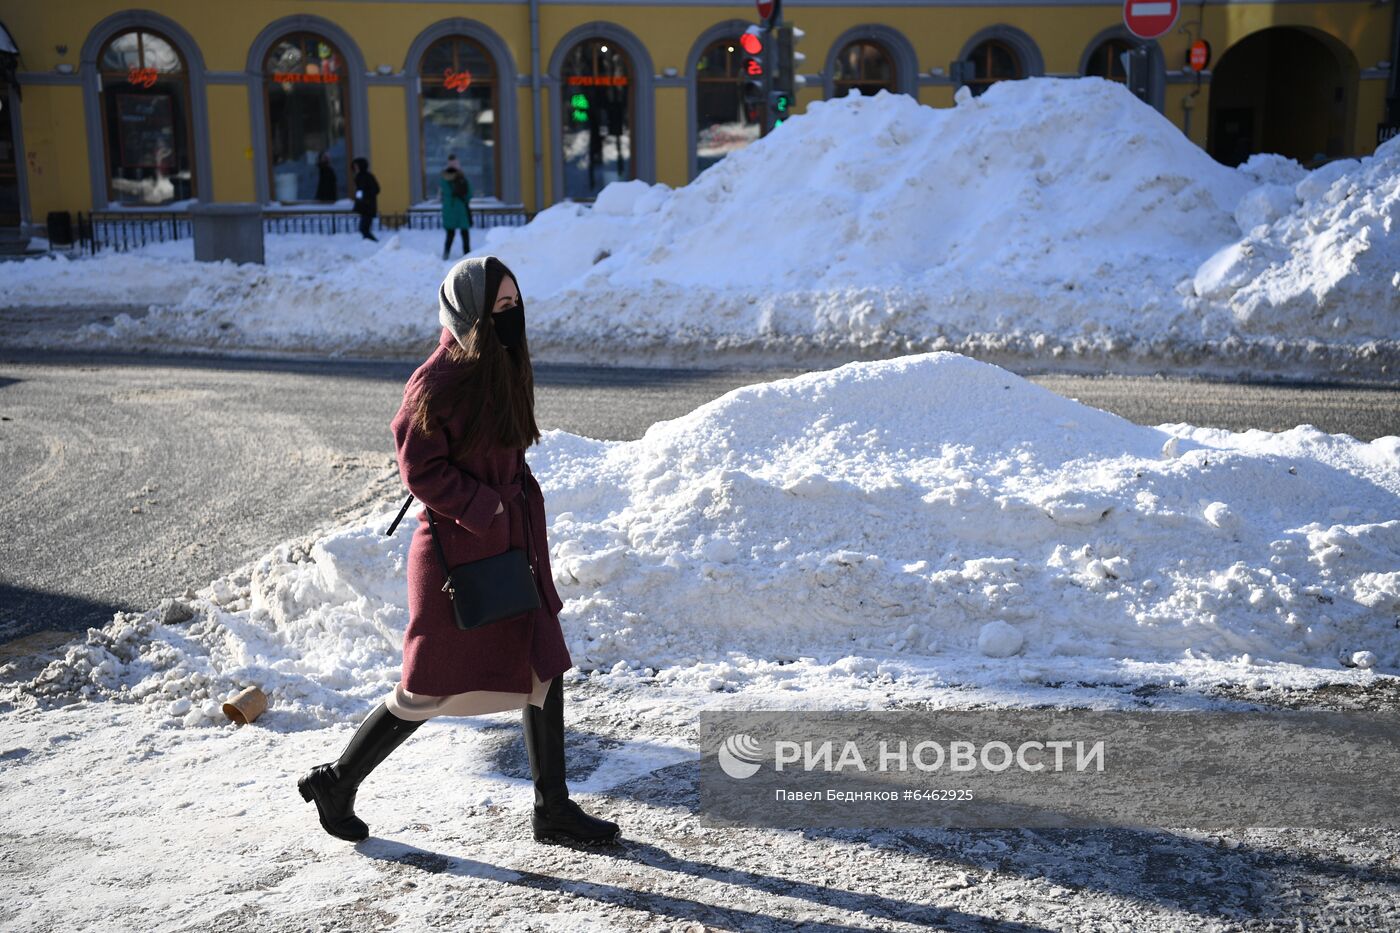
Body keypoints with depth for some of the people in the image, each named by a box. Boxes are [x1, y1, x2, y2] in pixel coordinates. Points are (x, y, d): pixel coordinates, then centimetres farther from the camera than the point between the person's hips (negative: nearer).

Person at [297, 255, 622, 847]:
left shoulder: (503, 368, 9)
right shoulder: (441, 379, -18)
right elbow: (420, 467, -20)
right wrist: (485, 510, -21)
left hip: (509, 546, 9)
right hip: (458, 550, -9)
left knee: (545, 669, 9)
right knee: (432, 687, 1)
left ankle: (553, 810, 19)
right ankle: (336, 782, 22)